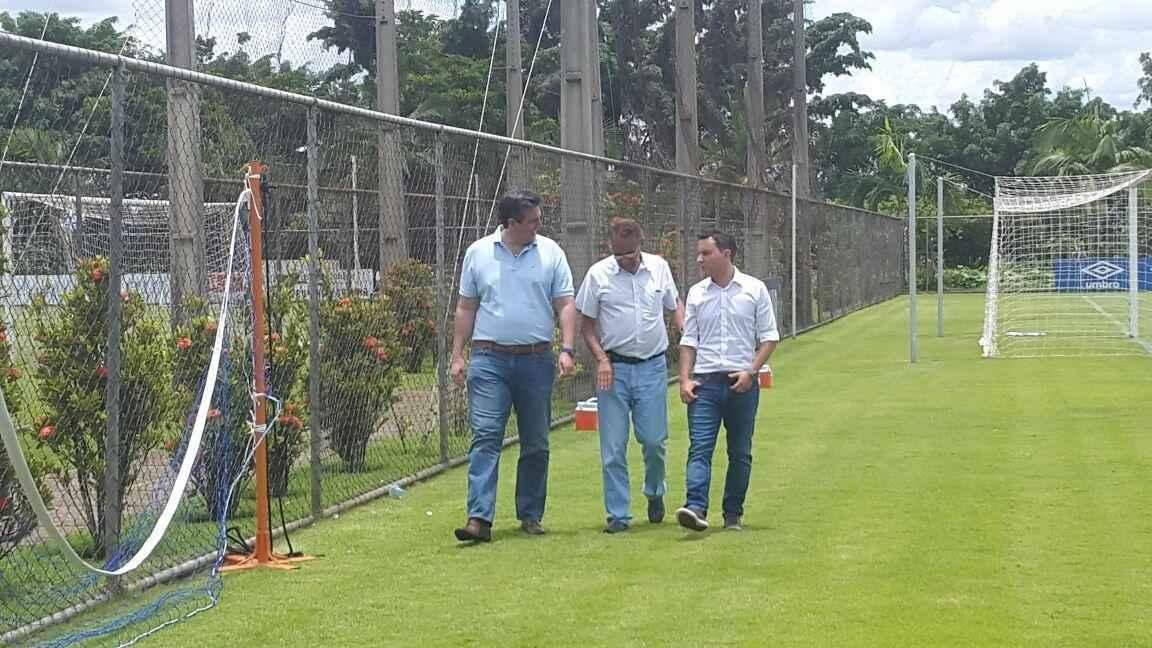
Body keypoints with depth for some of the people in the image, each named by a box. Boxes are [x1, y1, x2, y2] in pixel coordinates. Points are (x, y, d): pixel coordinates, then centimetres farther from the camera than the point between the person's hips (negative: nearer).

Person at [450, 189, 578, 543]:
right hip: (489, 359, -1)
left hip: (536, 360, 1)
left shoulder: (550, 252, 4)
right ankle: (479, 518, -15)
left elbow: (565, 304, 3)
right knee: (485, 437, -11)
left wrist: (567, 349, -10)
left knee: (536, 444, 8)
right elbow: (466, 308, 9)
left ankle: (531, 515, 19)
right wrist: (457, 356, 4)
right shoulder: (478, 253, 4)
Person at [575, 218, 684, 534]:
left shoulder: (659, 268, 4)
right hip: (614, 368, -1)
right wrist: (601, 359, -9)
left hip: (652, 366, 1)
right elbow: (587, 324, 3)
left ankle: (655, 493, 29)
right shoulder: (598, 274, -3)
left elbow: (676, 304, 20)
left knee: (654, 440, 1)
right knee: (613, 446, -1)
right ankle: (618, 515, 6)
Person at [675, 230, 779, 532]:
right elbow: (689, 341, 11)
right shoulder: (696, 294, 8)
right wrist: (685, 379, 0)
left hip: (742, 383, -1)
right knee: (700, 447, -12)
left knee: (740, 452, 6)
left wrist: (751, 371, -10)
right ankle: (696, 508, -23)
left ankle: (733, 514, 15)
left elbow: (769, 337, 3)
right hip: (705, 382, 1)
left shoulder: (754, 290, 1)